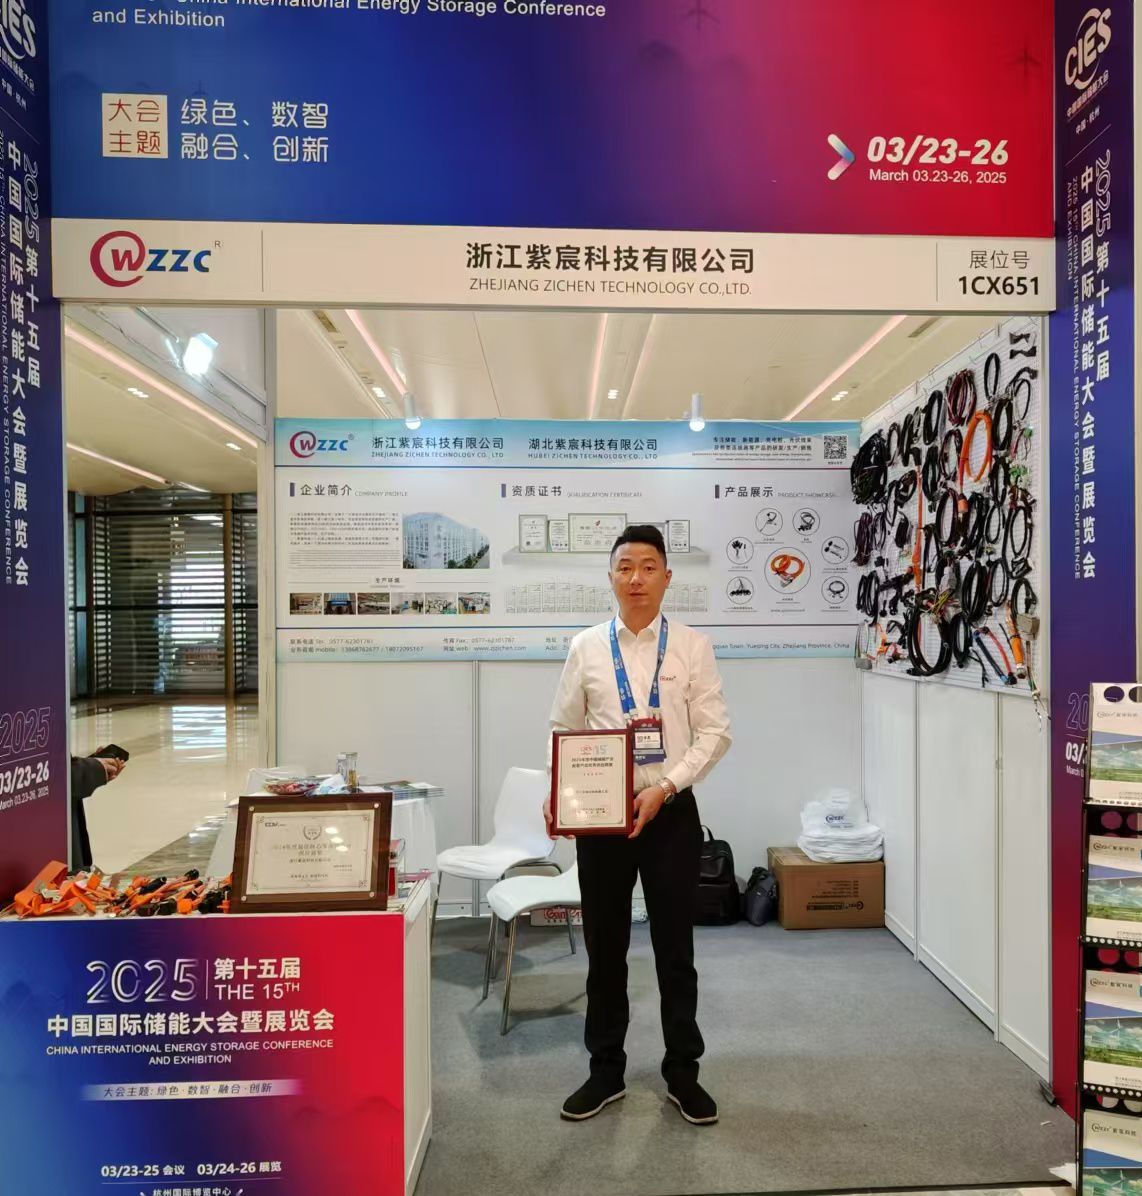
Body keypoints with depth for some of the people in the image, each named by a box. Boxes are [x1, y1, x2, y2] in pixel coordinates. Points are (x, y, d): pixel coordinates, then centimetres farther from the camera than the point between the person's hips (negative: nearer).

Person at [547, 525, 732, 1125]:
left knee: (675, 948, 12)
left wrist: (665, 788, -16)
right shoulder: (586, 647, 2)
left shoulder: (692, 646, -2)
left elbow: (714, 732, -5)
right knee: (604, 947, 14)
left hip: (670, 811, -1)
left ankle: (683, 1073, 33)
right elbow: (563, 731, 5)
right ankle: (606, 1071, 34)